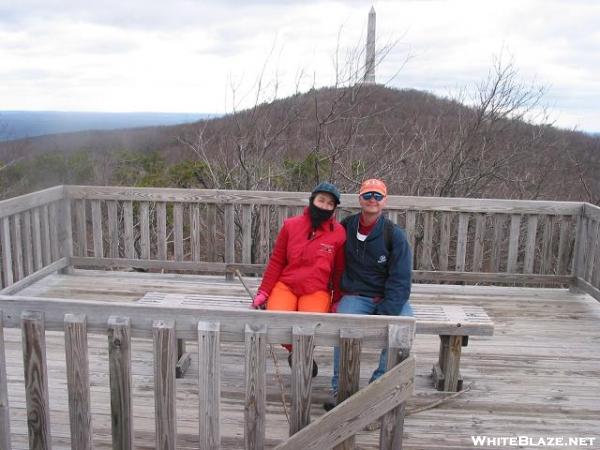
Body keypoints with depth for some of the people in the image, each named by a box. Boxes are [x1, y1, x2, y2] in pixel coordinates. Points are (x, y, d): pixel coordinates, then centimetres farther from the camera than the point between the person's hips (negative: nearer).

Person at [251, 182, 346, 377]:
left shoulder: (338, 232, -2)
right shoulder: (291, 225, 1)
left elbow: (339, 271, 4)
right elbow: (276, 261, 5)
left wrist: (338, 301, 4)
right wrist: (263, 292, 2)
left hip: (316, 290, -1)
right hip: (285, 285, 1)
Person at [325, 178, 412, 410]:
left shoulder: (394, 234, -6)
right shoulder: (346, 227, 1)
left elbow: (400, 278, -10)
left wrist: (386, 314, -20)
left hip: (388, 298, 0)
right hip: (355, 296, 0)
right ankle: (339, 388, -17)